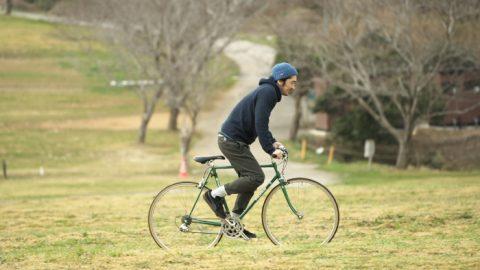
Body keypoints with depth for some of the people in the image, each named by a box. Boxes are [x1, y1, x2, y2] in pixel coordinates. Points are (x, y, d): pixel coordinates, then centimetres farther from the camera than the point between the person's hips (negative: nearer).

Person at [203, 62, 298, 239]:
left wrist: (272, 142, 14)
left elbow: (260, 123, 26)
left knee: (249, 181, 11)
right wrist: (270, 150, -25)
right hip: (231, 141, -10)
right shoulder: (267, 92, -16)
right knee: (256, 177, -13)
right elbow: (260, 124, -24)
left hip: (234, 140, 10)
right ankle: (215, 195, -5)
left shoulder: (269, 91, 16)